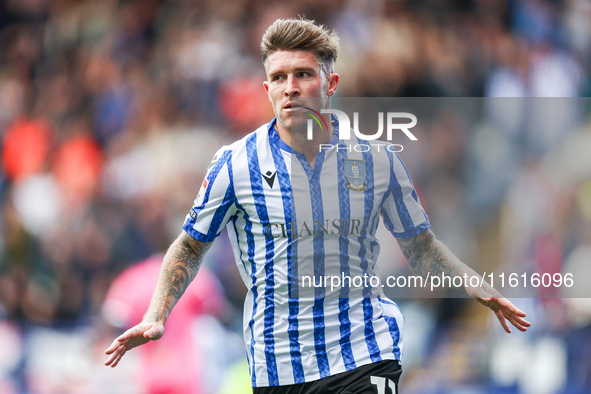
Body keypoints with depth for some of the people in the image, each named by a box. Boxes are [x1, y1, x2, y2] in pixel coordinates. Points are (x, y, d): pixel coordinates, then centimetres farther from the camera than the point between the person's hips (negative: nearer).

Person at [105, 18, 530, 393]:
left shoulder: (377, 159, 1)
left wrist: (475, 288, 0)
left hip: (364, 355, -1)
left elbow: (420, 246, 14)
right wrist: (156, 317, -4)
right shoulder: (236, 164, -3)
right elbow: (190, 247, 9)